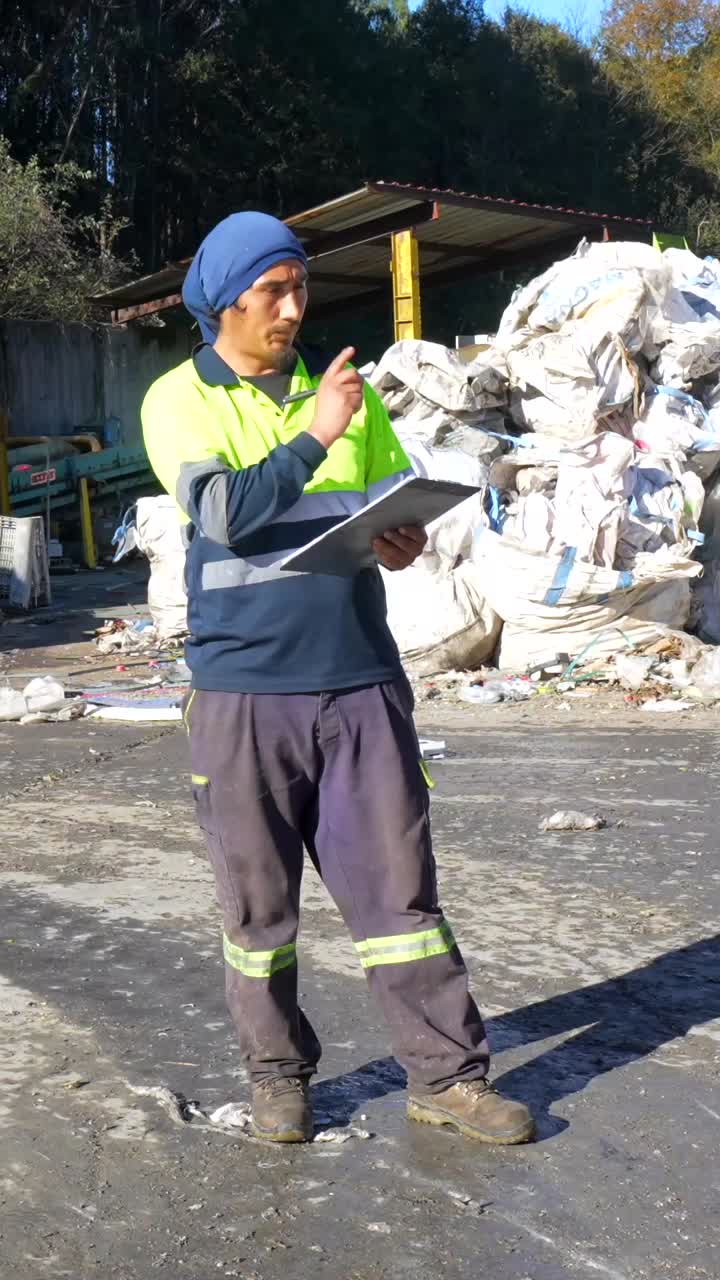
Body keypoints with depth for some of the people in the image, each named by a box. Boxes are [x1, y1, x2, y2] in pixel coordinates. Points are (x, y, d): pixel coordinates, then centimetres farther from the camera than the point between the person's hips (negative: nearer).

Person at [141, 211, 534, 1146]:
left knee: (399, 882, 5)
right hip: (243, 690, -2)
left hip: (362, 680, 3)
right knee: (258, 897, 9)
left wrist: (403, 541, -6)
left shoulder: (345, 386, 11)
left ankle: (446, 1075, 15)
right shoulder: (181, 399, 1)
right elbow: (221, 512, -16)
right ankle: (278, 1074, 26)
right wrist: (314, 436, -20)